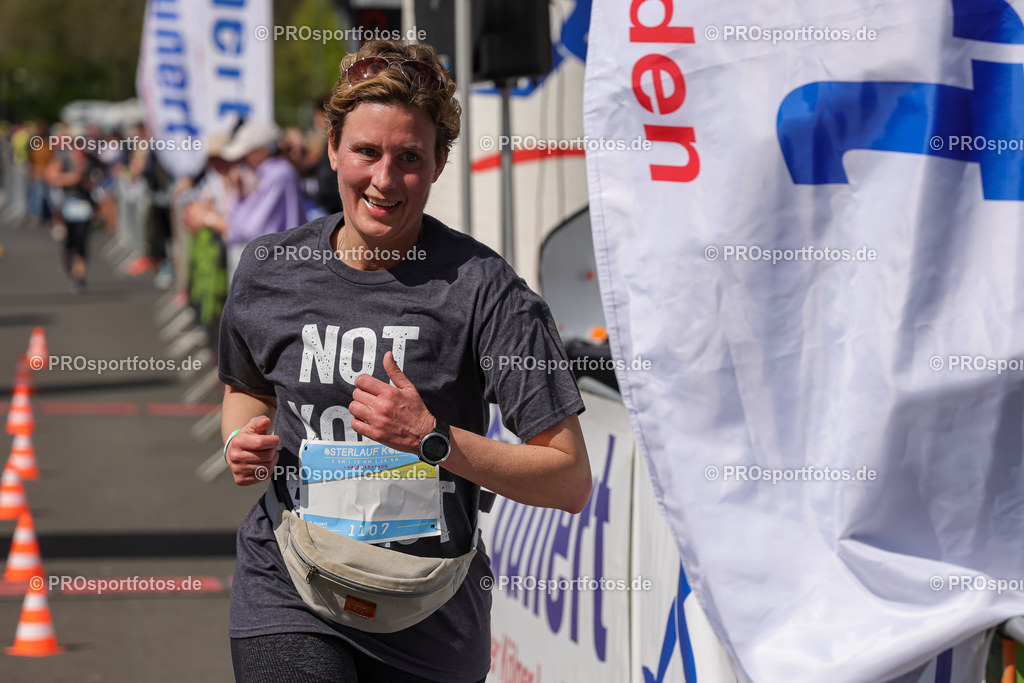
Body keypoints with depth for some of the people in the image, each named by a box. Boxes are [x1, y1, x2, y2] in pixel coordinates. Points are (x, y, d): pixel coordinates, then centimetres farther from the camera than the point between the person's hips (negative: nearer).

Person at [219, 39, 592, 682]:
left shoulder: (482, 289, -11)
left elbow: (571, 483, -12)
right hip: (288, 599, 1)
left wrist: (432, 436, -23)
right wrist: (243, 439, 0)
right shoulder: (268, 269, 1)